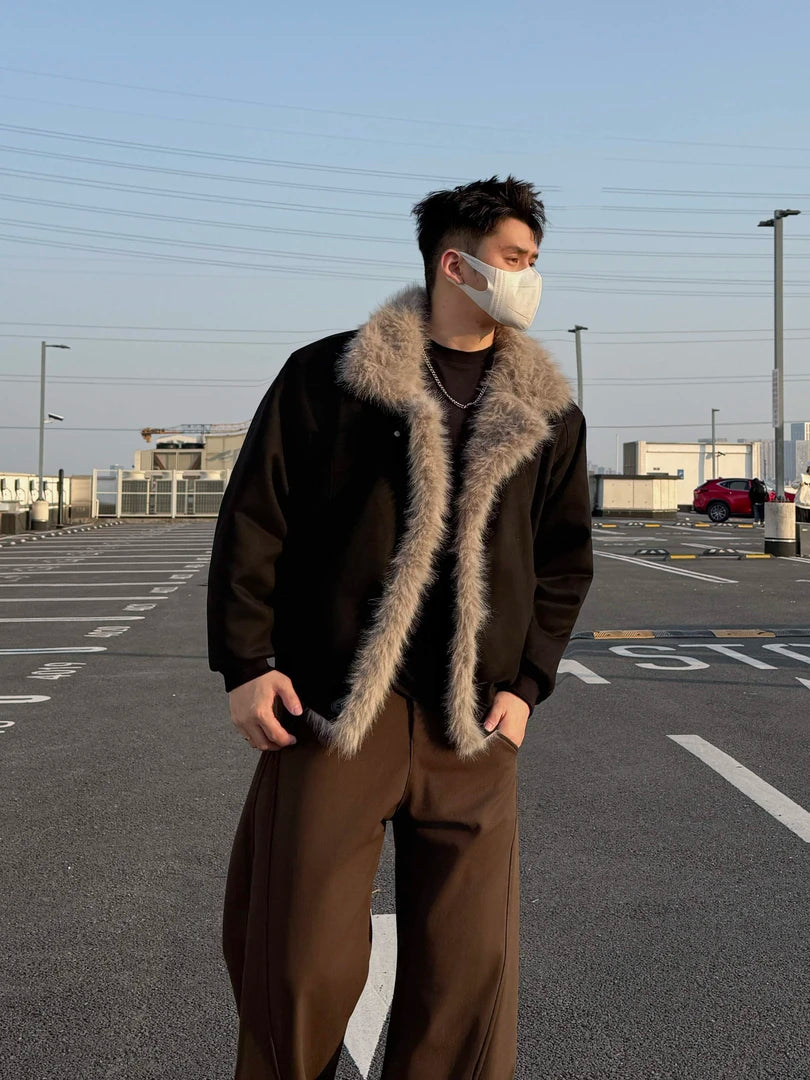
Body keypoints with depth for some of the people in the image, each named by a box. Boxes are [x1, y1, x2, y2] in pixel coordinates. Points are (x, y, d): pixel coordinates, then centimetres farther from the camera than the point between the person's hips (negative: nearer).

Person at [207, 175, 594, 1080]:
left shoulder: (548, 412, 11)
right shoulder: (328, 376, 1)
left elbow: (566, 558, 14)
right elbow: (253, 518, 1)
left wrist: (527, 682, 4)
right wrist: (246, 662, -5)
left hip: (471, 724, 3)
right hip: (333, 704, -2)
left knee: (468, 965, 6)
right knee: (300, 956, 3)